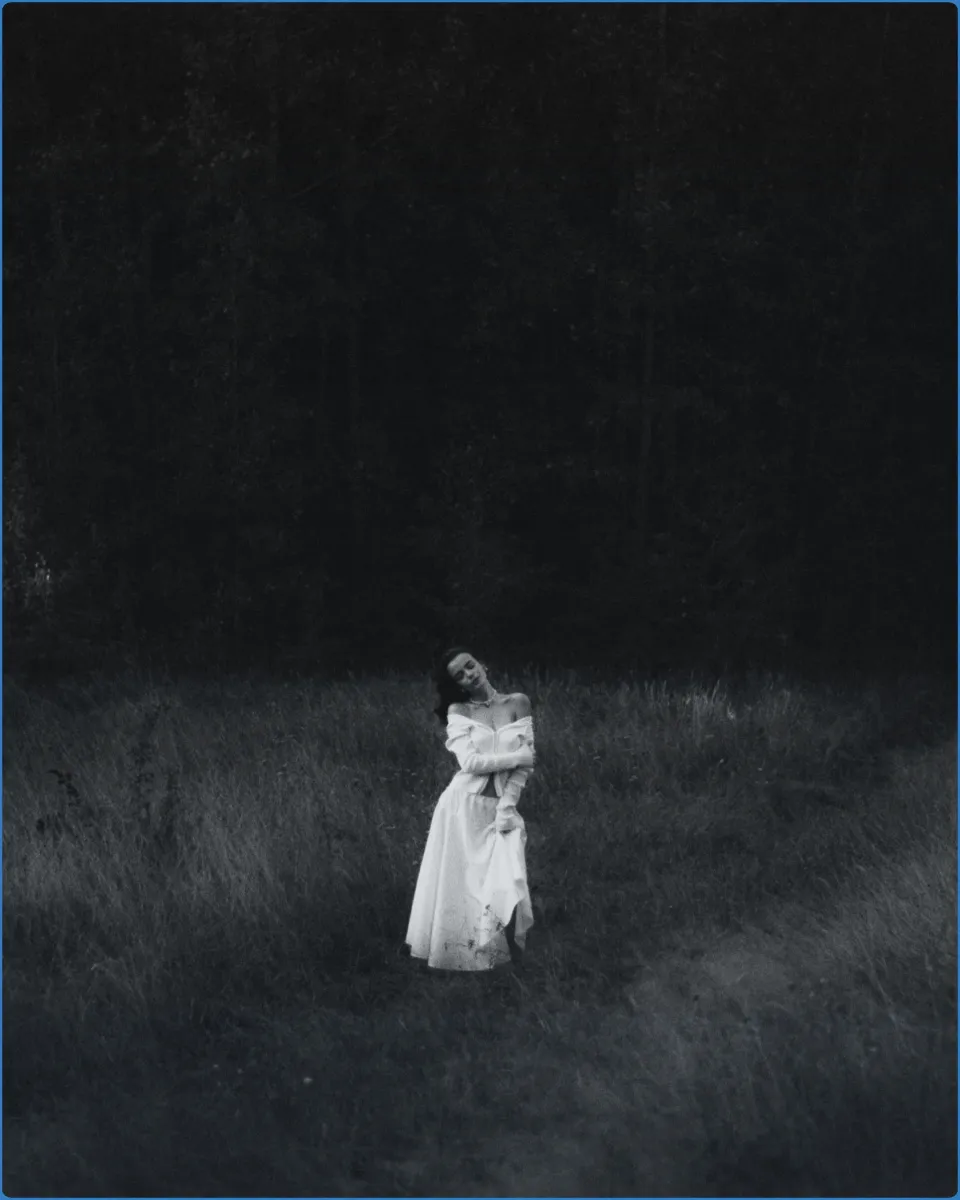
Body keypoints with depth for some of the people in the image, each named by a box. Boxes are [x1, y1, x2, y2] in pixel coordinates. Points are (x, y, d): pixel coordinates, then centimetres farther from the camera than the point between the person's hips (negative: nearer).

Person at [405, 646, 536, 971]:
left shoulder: (517, 703, 5)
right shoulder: (458, 711, 3)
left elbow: (525, 763, -1)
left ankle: (506, 953, 9)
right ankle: (461, 953, 12)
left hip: (501, 808, 1)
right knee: (458, 885, -1)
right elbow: (470, 761, -10)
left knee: (505, 887, -9)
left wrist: (508, 805, -11)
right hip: (463, 806, -1)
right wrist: (516, 757, -6)